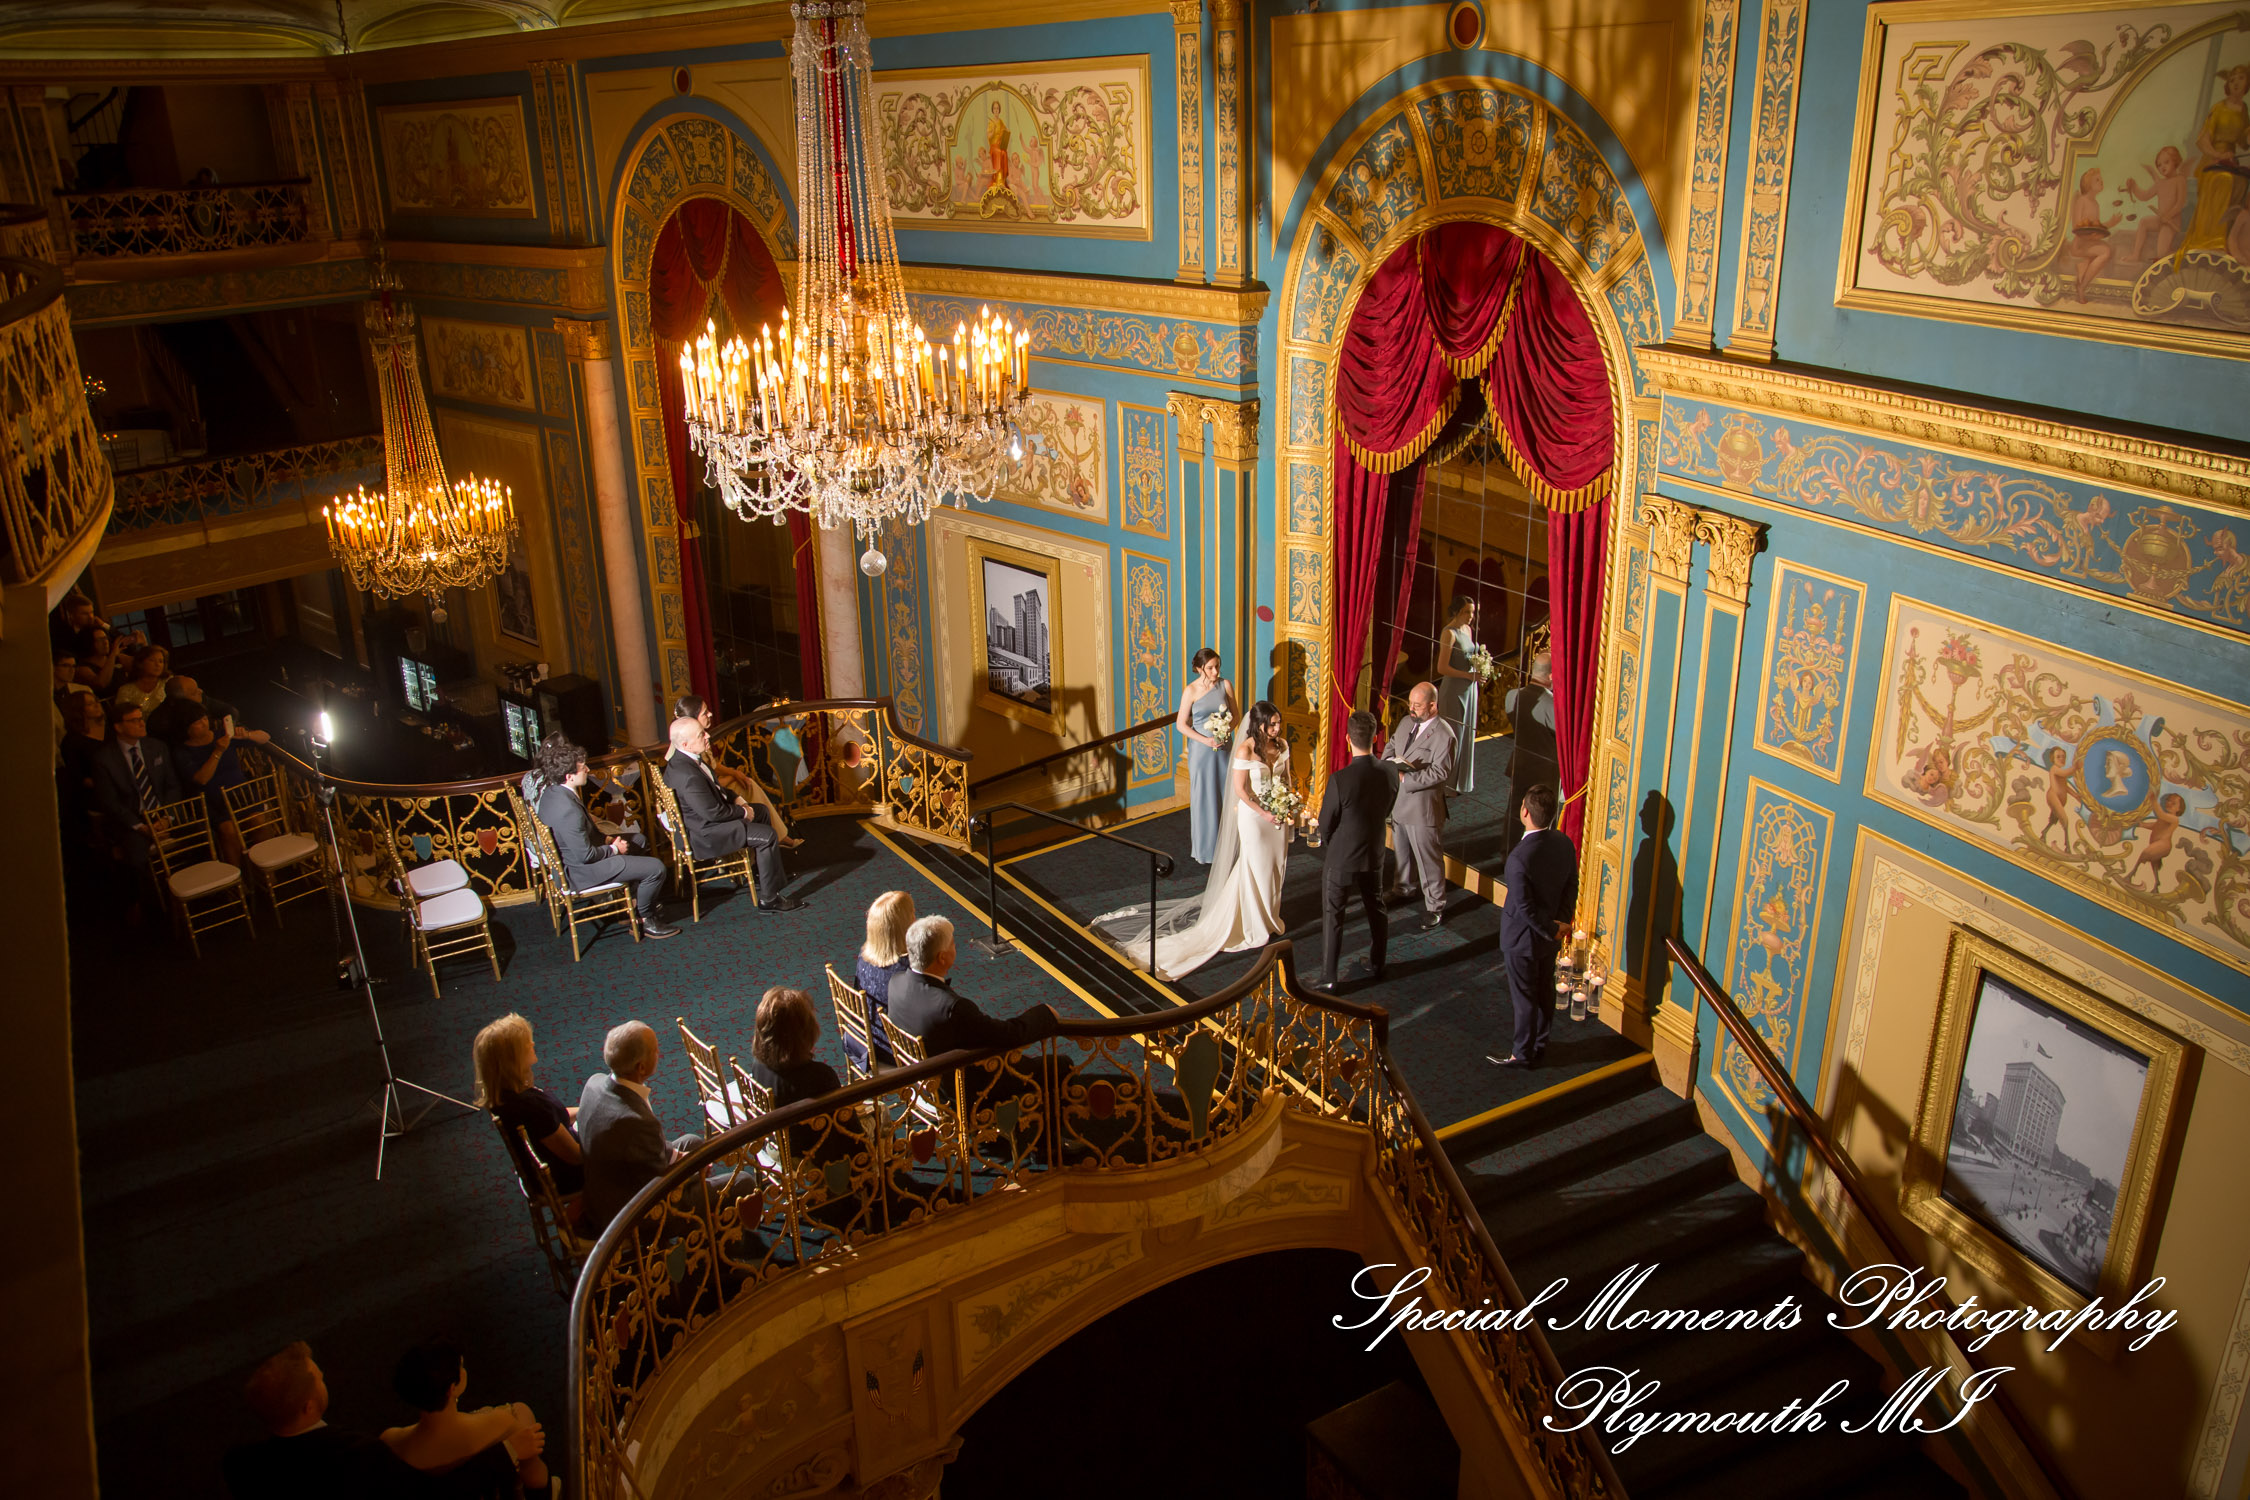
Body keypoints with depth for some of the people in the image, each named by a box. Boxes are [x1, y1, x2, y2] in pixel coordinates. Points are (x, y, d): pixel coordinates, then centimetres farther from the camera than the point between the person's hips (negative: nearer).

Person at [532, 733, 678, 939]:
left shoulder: (551, 791, -2)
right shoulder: (568, 810, -33)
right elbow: (586, 855, -27)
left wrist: (605, 840, 4)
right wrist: (614, 848, -10)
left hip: (570, 857, 11)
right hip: (580, 871, -11)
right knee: (656, 868, -12)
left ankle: (636, 900, 28)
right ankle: (645, 919, 11)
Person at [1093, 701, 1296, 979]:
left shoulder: (1281, 745, 0)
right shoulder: (1246, 750, -20)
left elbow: (1286, 778, 9)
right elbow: (1240, 789, -18)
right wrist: (1264, 813, -20)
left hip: (1278, 815, 6)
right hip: (1253, 814, -6)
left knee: (1275, 867, 16)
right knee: (1256, 869, 5)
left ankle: (1269, 919, 36)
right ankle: (1256, 927, 22)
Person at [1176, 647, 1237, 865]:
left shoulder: (1225, 685, -1)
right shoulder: (1191, 691, -10)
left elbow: (1235, 714, 7)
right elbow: (1181, 724, -7)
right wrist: (1205, 740, -16)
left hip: (1223, 747, 3)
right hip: (1201, 749, -3)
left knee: (1224, 795, 7)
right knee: (1202, 797, 5)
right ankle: (1203, 848, 16)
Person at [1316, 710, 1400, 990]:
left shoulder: (1340, 779, -28)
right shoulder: (1390, 772, -13)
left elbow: (1326, 824, -16)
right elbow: (1386, 811, 3)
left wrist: (1327, 850, 5)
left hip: (1341, 859, -5)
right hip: (1374, 855, 5)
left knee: (1332, 917, 9)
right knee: (1376, 910, 23)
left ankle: (1328, 977, 17)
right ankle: (1376, 966, 39)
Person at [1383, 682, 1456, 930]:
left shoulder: (1443, 734, -19)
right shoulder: (1406, 723, 6)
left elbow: (1440, 773, -24)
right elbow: (1390, 746, 16)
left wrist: (1405, 778, -25)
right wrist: (1390, 763, -7)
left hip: (1423, 807, -8)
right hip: (1399, 802, 8)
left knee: (1429, 859, 2)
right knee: (1403, 852, 24)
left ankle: (1435, 907, 14)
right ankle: (1407, 889, 45)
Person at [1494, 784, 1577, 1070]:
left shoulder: (1519, 858, -33)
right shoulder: (1564, 843, -10)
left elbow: (1525, 908, -26)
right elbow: (1571, 888, 0)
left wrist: (1550, 930, -12)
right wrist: (1561, 924, -1)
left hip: (1523, 939, -7)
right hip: (1551, 936, 7)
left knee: (1524, 998, 11)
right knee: (1545, 991, 22)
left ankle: (1523, 1054, 27)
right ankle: (1540, 1044, 39)